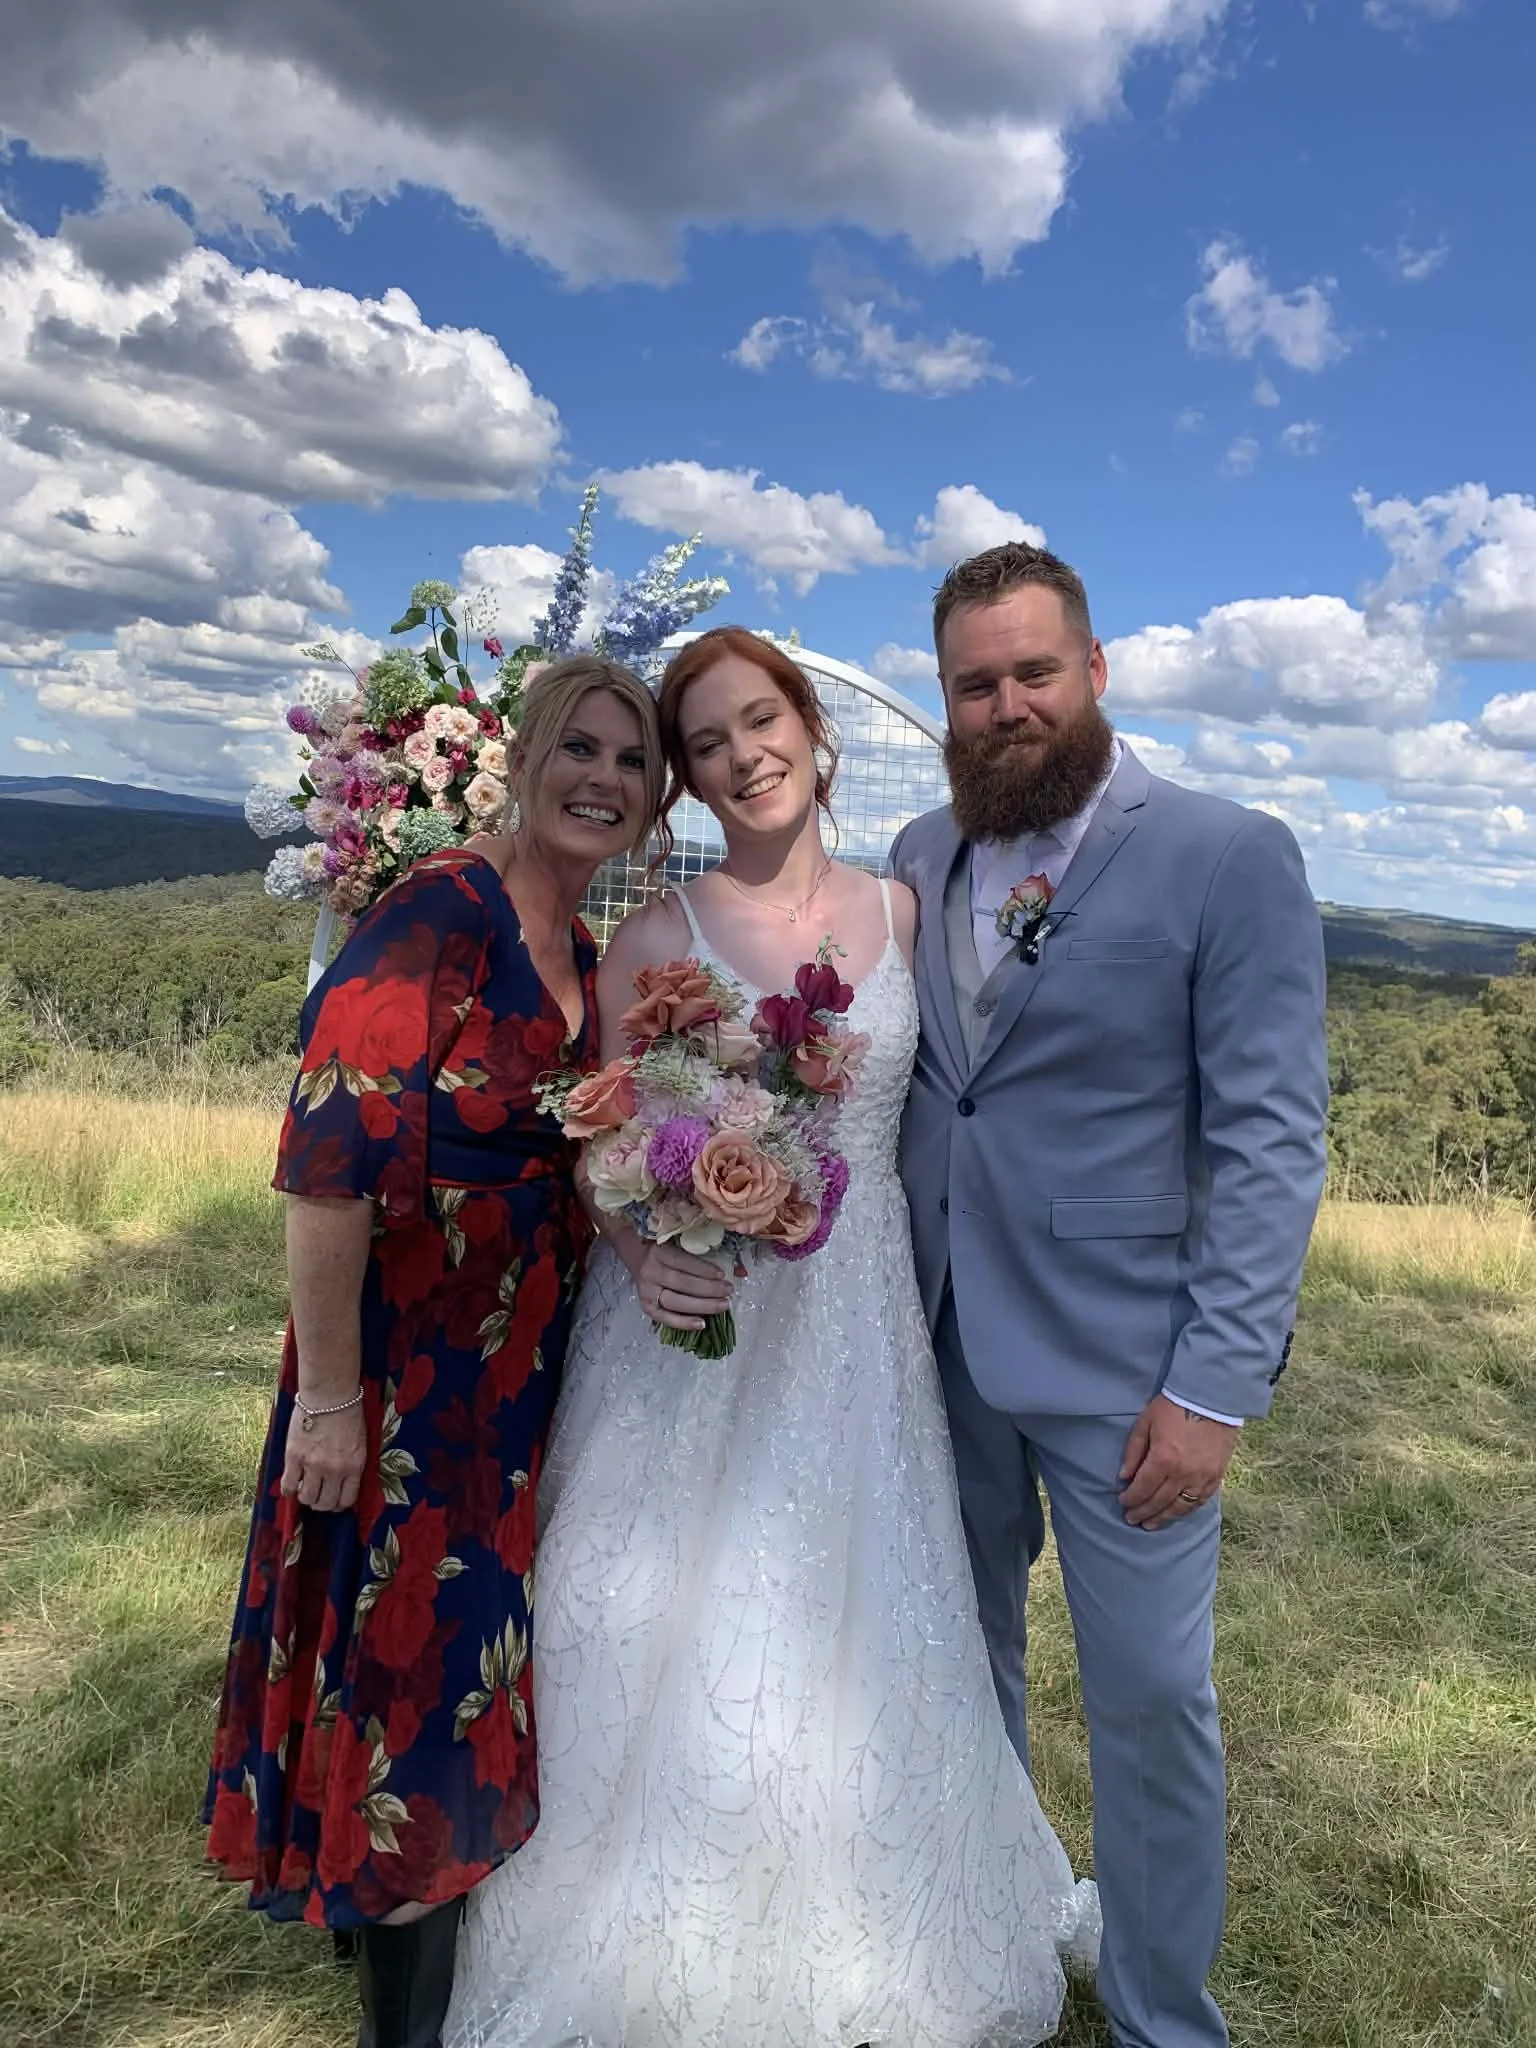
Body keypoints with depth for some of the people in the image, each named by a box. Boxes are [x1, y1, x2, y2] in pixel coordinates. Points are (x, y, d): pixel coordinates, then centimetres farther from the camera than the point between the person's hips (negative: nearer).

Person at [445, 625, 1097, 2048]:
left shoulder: (902, 913, 3)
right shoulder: (654, 941, -4)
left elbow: (921, 1107, 10)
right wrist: (642, 1255, -18)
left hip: (856, 1335, 2)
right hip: (687, 1333, -2)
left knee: (847, 1638, 12)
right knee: (669, 1641, 7)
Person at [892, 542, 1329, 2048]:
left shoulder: (1230, 857, -9)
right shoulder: (918, 857, 5)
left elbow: (1271, 1139, -11)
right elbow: (892, 1078, 9)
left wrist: (1217, 1386, -15)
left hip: (1121, 1363, -4)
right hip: (941, 1344, 5)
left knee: (1151, 1699, 8)